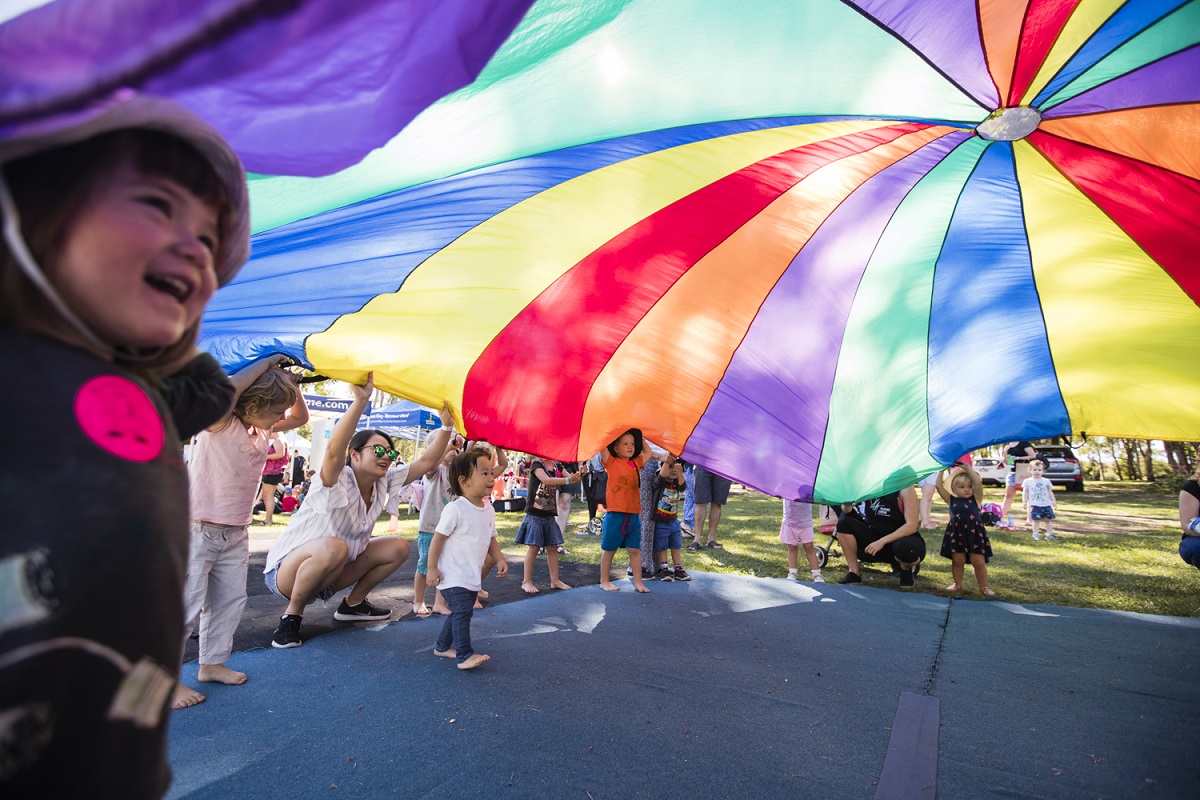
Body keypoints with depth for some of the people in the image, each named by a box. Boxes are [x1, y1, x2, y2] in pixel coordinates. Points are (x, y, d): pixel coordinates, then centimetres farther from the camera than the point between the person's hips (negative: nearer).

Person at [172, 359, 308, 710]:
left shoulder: (264, 429, 4)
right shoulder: (219, 424, -18)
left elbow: (300, 417, 15)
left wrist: (289, 383, -1)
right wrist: (266, 362, -31)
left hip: (235, 533, 7)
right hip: (197, 529, -7)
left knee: (230, 599, 13)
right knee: (186, 604, -2)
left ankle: (211, 662, 28)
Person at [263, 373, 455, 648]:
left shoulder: (382, 485, -4)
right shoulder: (337, 483, -25)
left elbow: (425, 462, -7)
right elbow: (334, 452, -47)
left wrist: (447, 425, -19)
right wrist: (361, 400, -57)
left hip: (331, 572, 8)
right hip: (286, 570, -7)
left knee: (397, 547, -2)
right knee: (333, 547, -39)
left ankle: (353, 603, 15)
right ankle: (292, 614, -13)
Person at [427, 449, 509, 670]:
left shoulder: (489, 509, 4)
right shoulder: (455, 509, -20)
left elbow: (491, 538, 14)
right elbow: (438, 538, -16)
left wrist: (500, 560, 2)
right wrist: (432, 568, -15)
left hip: (473, 577, 8)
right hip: (453, 576, -8)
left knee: (460, 612, 18)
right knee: (462, 611, -14)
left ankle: (443, 646, 35)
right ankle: (465, 655, -6)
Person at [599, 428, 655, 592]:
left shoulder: (636, 463, 11)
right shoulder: (611, 462, -4)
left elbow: (649, 452, 25)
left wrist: (640, 437, 17)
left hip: (634, 514, 5)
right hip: (615, 513, -5)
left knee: (635, 549, 9)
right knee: (609, 549, 8)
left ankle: (638, 582, 19)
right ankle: (604, 581, 20)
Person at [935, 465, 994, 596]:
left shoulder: (976, 499, 3)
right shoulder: (951, 500, 7)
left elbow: (978, 483, -10)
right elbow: (939, 486, 0)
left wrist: (967, 468, -8)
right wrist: (942, 470, 0)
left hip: (974, 533, -1)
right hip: (956, 534, 1)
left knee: (979, 562, 4)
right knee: (957, 560, 9)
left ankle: (984, 586, 20)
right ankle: (957, 584, 24)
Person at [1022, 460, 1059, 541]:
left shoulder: (1046, 481, 5)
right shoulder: (1027, 481, 1)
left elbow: (1050, 492, 12)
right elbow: (1025, 493, 4)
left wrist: (1054, 501, 8)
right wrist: (1024, 502, -4)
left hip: (1046, 504, 2)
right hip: (1034, 505, -2)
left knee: (1048, 519, 7)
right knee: (1035, 520, -3)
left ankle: (1049, 534, 17)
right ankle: (1036, 534, 3)